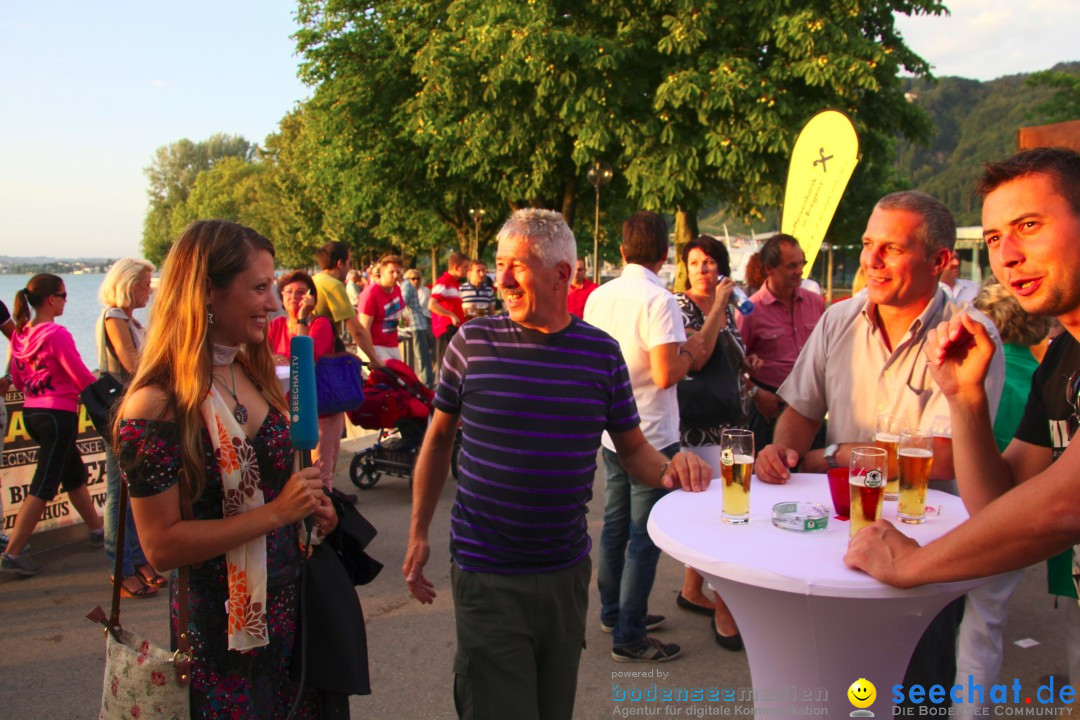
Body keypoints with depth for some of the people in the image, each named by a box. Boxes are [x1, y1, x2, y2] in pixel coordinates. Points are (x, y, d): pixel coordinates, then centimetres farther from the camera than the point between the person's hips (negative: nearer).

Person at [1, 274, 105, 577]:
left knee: (75, 474, 21)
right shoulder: (57, 334, -18)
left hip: (31, 412, 9)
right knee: (43, 486, -2)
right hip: (58, 415, -9)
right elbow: (83, 378, -14)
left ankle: (97, 530, 35)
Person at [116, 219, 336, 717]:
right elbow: (162, 545, -21)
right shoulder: (156, 406, -20)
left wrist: (305, 502, 2)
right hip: (220, 631, -7)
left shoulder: (251, 373, 4)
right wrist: (275, 513, -23)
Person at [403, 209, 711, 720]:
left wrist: (668, 470, -14)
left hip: (567, 571, 3)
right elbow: (439, 438, 5)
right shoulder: (473, 342, -7)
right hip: (487, 576, -2)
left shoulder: (601, 352, -2)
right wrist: (418, 534, 7)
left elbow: (632, 447, 8)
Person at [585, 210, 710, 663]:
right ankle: (629, 638, 9)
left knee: (615, 524, 19)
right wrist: (690, 353, -5)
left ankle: (613, 612, 33)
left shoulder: (598, 297, 4)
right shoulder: (658, 300, -18)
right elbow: (665, 374, -25)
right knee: (644, 536, 1)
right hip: (651, 438, -7)